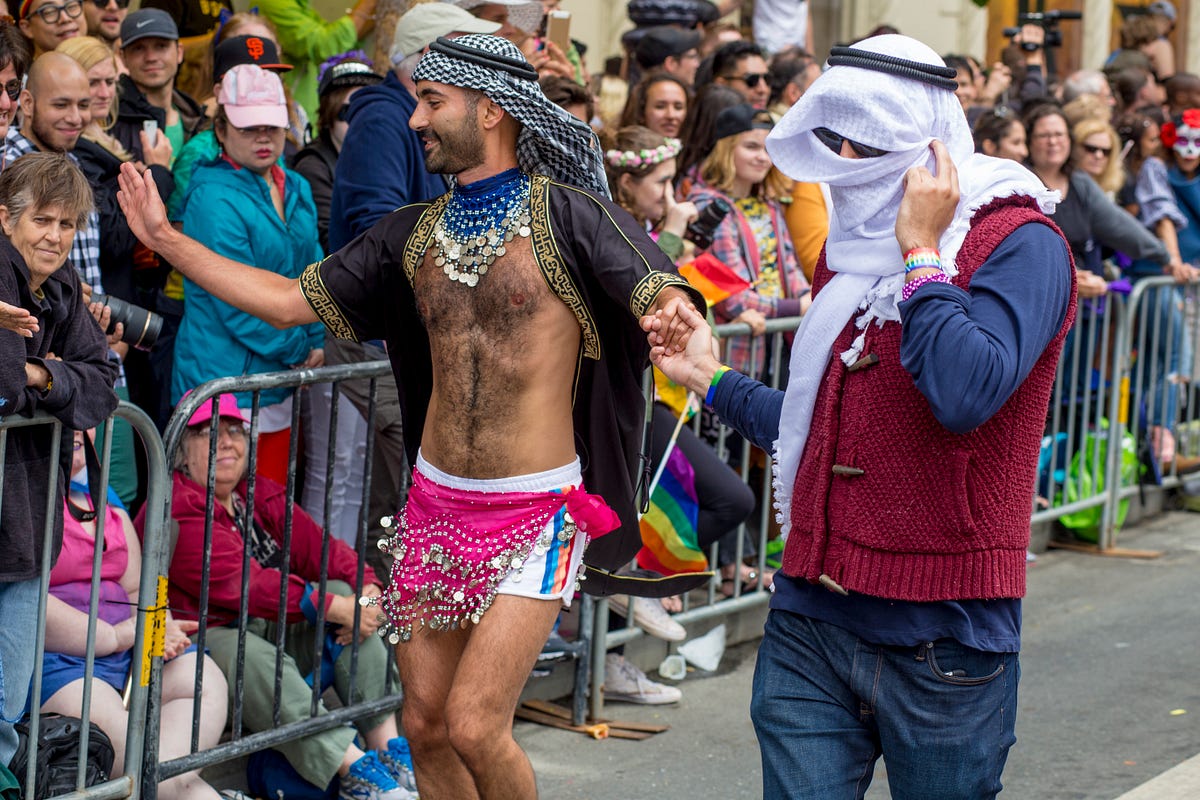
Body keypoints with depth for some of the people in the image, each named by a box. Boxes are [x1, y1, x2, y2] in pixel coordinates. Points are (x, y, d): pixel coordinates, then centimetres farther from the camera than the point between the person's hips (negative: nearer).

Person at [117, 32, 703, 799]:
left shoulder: (566, 215, -7)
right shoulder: (414, 233, 10)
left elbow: (664, 294, -19)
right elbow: (288, 300, 12)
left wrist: (673, 310, -43)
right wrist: (167, 238, 8)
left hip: (534, 513, -6)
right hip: (435, 504, 6)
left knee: (473, 728, -13)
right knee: (426, 727, 8)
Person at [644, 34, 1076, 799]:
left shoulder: (1019, 244, -9)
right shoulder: (852, 251, 14)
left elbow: (965, 393, -28)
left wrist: (920, 253, -18)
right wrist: (711, 379, 19)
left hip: (941, 632, -6)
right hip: (811, 620, 6)